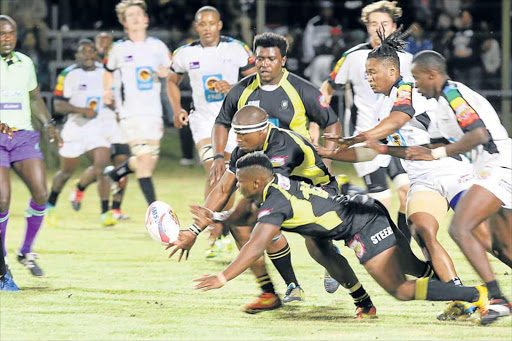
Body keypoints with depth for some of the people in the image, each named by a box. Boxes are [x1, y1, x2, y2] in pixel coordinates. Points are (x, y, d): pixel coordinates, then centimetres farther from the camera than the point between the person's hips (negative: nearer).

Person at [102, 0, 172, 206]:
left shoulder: (158, 46, 6)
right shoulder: (119, 49, 2)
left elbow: (169, 72, 16)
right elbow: (109, 71, 19)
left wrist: (165, 73, -6)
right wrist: (107, 91, 4)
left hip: (154, 112, 4)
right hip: (130, 113, -4)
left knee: (149, 162, 6)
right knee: (144, 160, -15)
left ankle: (115, 173, 35)